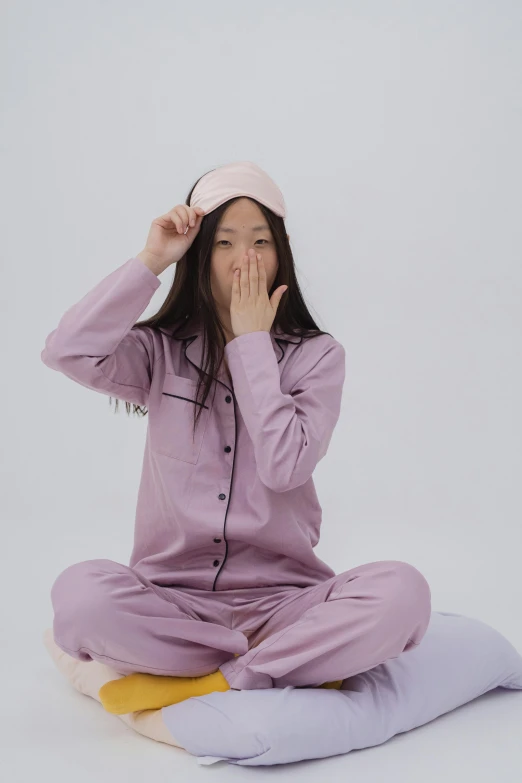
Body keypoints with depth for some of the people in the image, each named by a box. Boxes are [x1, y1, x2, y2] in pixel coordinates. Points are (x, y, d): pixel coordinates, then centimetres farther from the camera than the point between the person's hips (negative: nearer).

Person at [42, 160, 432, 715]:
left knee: (401, 591, -28)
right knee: (79, 593, -31)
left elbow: (285, 466, -14)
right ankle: (299, 664, -16)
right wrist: (150, 260, -11)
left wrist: (252, 342, -9)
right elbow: (67, 353, -16)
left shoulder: (317, 355, 2)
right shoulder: (161, 351, 4)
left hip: (278, 597, 0)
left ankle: (203, 683, -18)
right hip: (173, 597, 1)